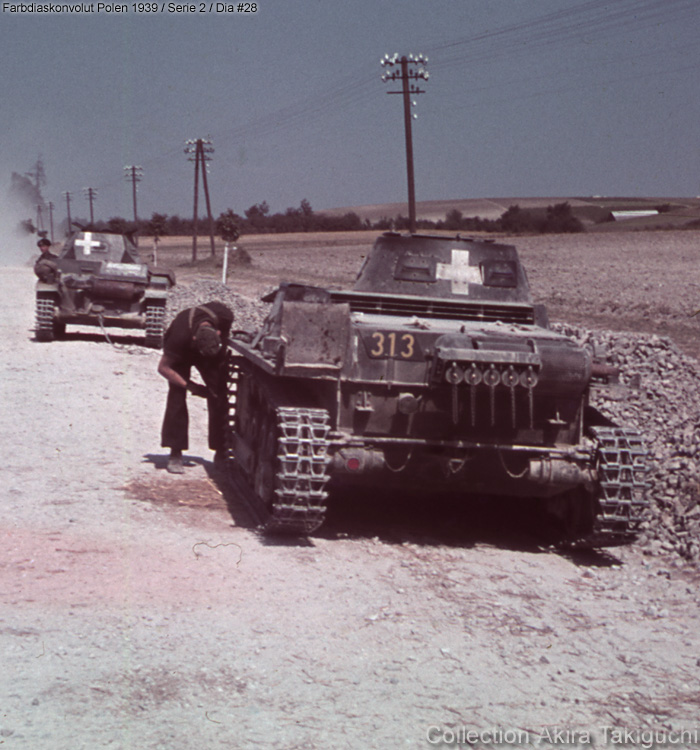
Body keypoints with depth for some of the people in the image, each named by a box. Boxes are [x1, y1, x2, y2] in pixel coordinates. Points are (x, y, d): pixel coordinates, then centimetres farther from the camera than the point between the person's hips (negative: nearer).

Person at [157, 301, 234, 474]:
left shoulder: (225, 317, -34)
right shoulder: (180, 336, -42)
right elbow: (163, 367, -28)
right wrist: (190, 386, -31)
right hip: (181, 353, -3)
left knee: (219, 395, -7)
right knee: (177, 397, -17)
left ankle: (221, 451, 3)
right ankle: (175, 454, -12)